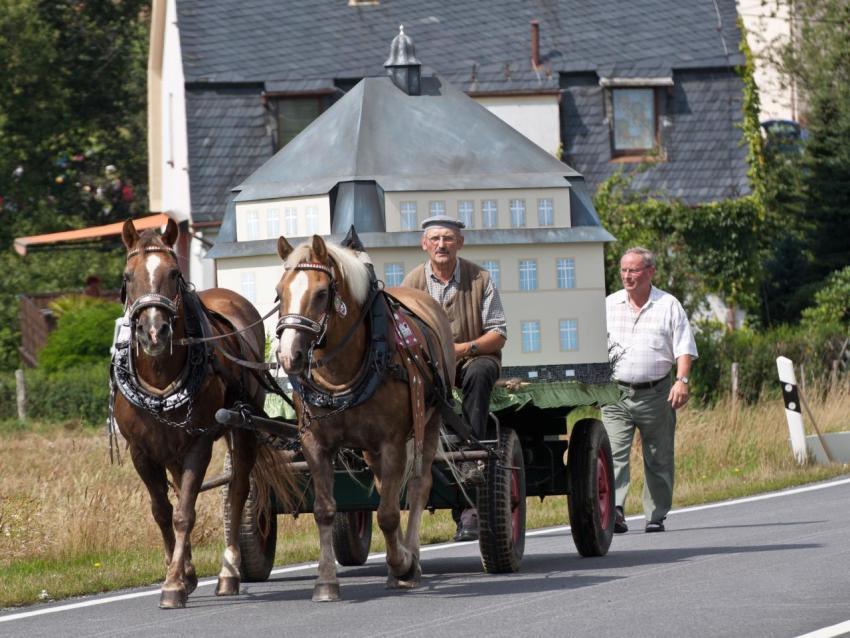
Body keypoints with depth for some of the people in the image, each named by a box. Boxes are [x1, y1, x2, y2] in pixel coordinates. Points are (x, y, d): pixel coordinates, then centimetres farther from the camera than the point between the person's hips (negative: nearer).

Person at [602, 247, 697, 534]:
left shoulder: (669, 305, 4)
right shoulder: (609, 305, 11)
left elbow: (684, 349, 0)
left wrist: (682, 380, -14)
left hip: (656, 394, -1)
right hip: (617, 392, 1)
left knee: (659, 459, 4)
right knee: (614, 452, -15)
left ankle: (656, 516, 11)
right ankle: (614, 509, -25)